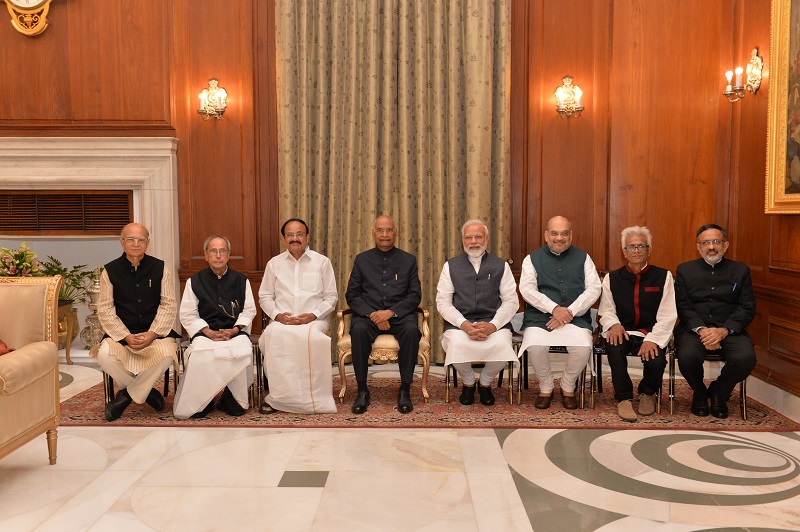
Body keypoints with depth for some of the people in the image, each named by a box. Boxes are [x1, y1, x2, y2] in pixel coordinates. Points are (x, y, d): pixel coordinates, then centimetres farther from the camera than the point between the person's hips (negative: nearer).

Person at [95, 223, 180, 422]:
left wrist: (152, 334, -15)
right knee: (105, 355, -29)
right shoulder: (110, 271, 2)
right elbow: (105, 310, -1)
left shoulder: (160, 268, 2)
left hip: (155, 333, 0)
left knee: (167, 353, -31)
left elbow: (168, 306, -1)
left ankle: (129, 394, -6)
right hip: (121, 334, 1)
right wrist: (126, 337, -13)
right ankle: (145, 391, -4)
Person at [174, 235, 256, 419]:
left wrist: (235, 330, -7)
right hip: (205, 333, 0)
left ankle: (233, 399, -13)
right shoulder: (194, 281, 12)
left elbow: (249, 310, 12)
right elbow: (187, 314, 6)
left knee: (242, 351, -33)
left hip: (235, 332, 1)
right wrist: (209, 332, -9)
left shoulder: (241, 280, 15)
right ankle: (200, 402, -14)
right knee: (200, 354, -34)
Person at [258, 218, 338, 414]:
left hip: (313, 319, -2)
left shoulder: (322, 262, 10)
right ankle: (278, 396, -24)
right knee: (273, 336, -34)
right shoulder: (274, 263, 16)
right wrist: (277, 315, -5)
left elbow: (331, 296, 8)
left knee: (310, 337, -38)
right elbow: (264, 296, 16)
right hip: (282, 320, 2)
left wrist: (313, 315, -9)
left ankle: (312, 398, -25)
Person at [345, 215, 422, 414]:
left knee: (411, 330, -33)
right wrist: (371, 314, -12)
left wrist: (391, 312, -13)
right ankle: (362, 391, -22)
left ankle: (405, 390, -22)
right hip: (368, 313, 0)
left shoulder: (409, 260, 11)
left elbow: (415, 295, 3)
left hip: (399, 315, 0)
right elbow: (351, 295, 6)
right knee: (358, 330, -33)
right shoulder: (362, 259, 13)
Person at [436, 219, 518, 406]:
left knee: (502, 345, -31)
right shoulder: (451, 266, 12)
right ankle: (468, 383, 2)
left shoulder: (501, 266, 13)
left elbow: (511, 301, 5)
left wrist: (492, 325, -14)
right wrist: (464, 324, -14)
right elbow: (443, 302, 4)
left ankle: (486, 383, 3)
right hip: (459, 323, 0)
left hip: (494, 323, 0)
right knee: (457, 344, -33)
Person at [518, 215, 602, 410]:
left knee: (584, 347, -29)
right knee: (534, 346, -31)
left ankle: (568, 388, 1)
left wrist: (569, 312, -11)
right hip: (539, 317, 0)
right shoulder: (533, 259, 11)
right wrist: (554, 308, -16)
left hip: (575, 318, 1)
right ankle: (545, 388, -2)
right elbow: (527, 289, -2)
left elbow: (594, 289, 4)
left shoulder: (583, 258, 14)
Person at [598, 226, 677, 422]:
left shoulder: (663, 276, 6)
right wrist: (613, 324, -15)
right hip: (622, 331, 0)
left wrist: (652, 339, -17)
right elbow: (606, 312, 10)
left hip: (651, 332, 0)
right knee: (614, 345, -35)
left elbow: (667, 316, -1)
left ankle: (647, 394, 10)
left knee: (656, 360, -30)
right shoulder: (612, 278, 12)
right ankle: (623, 398, -14)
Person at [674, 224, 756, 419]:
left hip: (729, 329, 1)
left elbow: (747, 308, 3)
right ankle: (699, 393, 4)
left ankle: (718, 392, 4)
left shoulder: (740, 270, 11)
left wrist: (724, 330, -15)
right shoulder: (685, 270, 10)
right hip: (694, 328, -1)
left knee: (746, 357, -29)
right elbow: (682, 306, 1)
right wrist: (701, 329, -17)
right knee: (687, 356, -32)